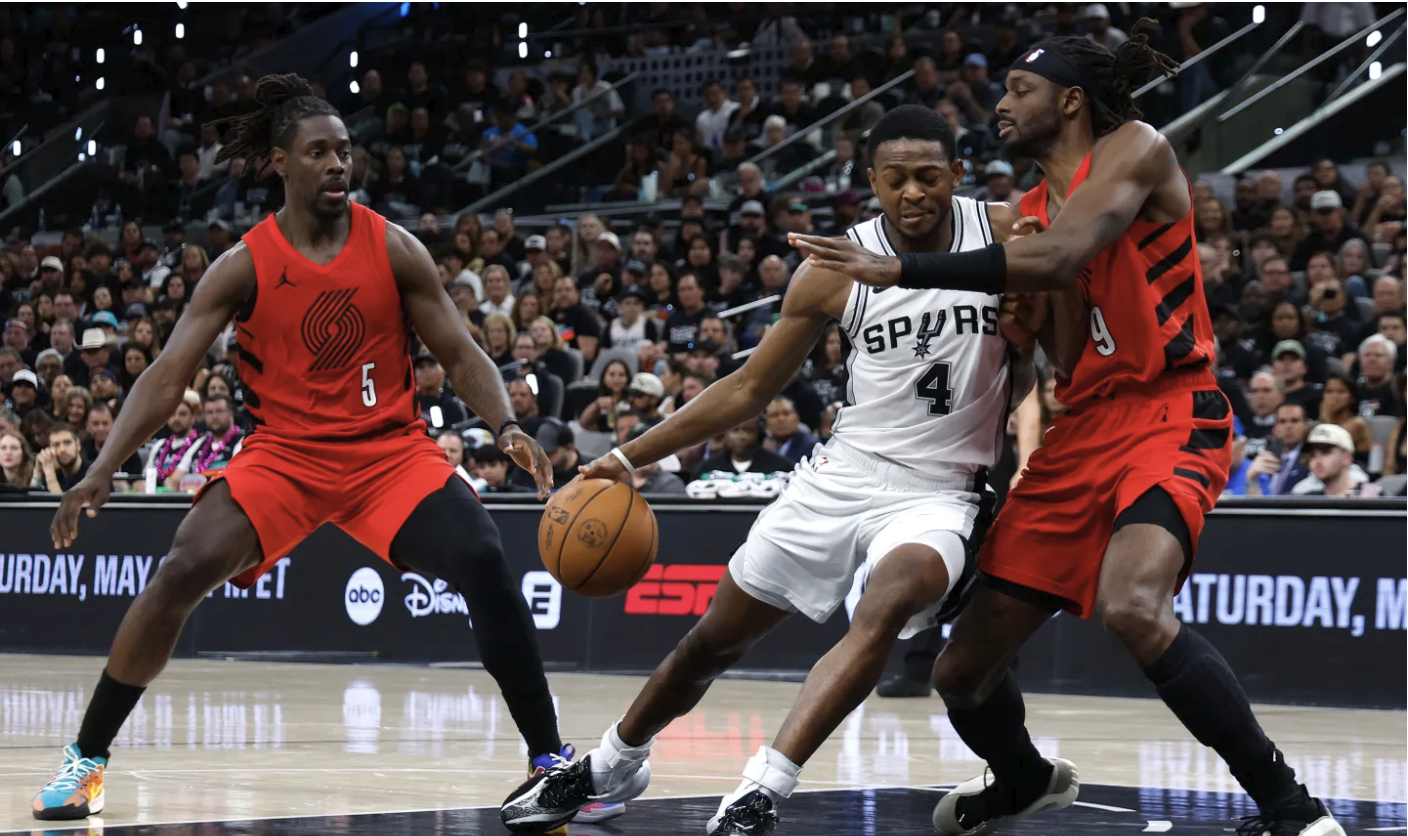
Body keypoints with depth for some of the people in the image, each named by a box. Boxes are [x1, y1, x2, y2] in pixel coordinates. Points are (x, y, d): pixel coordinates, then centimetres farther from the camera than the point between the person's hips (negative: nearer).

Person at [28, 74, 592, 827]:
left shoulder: (393, 250, -5)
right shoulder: (245, 267, -7)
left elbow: (460, 355, 0)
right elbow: (168, 376, -9)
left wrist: (506, 428, -19)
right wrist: (101, 471, -21)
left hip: (391, 451, 1)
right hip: (284, 453, 0)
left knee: (485, 567, -21)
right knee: (180, 575, -19)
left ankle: (548, 756, -8)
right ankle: (85, 759, -4)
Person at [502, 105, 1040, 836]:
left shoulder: (1004, 235, -11)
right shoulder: (836, 269, -7)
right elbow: (747, 390, 1)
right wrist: (629, 457, -3)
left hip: (939, 491, -2)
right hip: (844, 471, 3)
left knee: (886, 606, -35)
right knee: (714, 638, 11)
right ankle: (611, 765, 37)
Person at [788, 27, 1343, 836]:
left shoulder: (1134, 149, -7)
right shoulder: (1032, 212, 15)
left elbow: (1059, 258, -26)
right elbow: (1067, 360, 14)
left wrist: (901, 268, -26)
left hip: (1169, 418, -8)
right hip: (1080, 434, 8)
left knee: (1133, 604, -36)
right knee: (963, 668, 8)